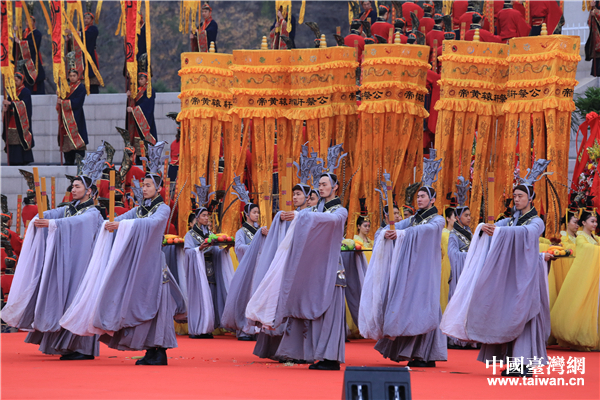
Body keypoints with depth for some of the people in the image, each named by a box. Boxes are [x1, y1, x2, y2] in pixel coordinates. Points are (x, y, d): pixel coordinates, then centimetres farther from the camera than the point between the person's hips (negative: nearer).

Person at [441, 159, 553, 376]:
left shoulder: (536, 222, -4)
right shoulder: (510, 220, 16)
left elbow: (525, 232, -26)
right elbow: (491, 226, 0)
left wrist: (500, 230, -39)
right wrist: (484, 228, -24)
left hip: (524, 274, -6)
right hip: (507, 273, 6)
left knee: (521, 315, -11)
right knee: (507, 315, 1)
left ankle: (524, 363, -12)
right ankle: (512, 362, 3)